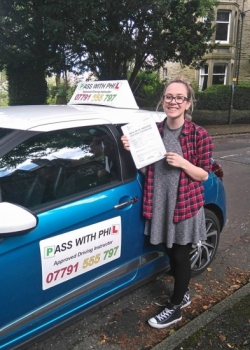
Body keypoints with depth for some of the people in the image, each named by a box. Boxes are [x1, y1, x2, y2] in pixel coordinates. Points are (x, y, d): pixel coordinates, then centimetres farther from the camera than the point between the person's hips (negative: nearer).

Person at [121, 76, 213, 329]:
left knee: (181, 256, 9)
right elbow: (147, 169, 5)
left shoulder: (199, 135, -11)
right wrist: (133, 150, -11)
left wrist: (183, 163, -23)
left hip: (186, 205, -4)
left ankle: (175, 308, 27)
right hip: (160, 203, 5)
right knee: (170, 252, 18)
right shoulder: (154, 131, 1)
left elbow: (204, 175, -6)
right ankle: (183, 294, 42)